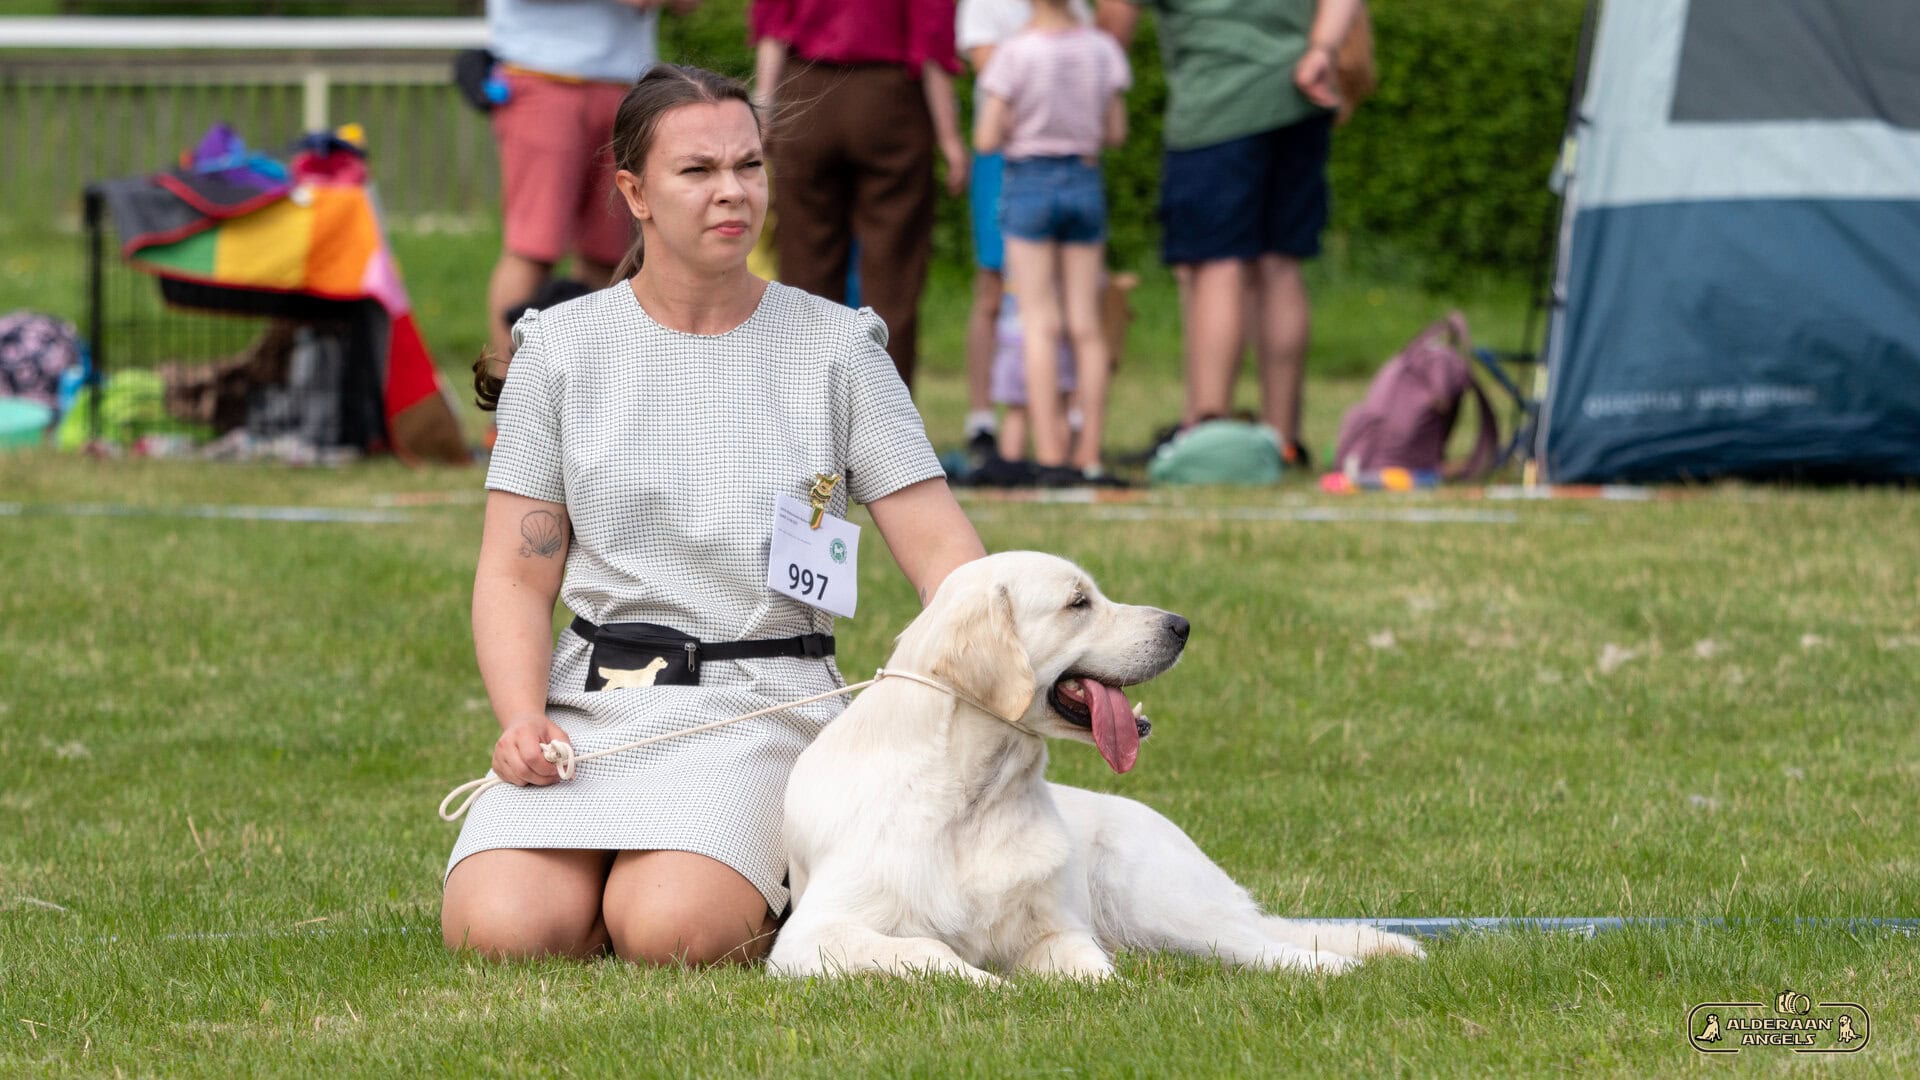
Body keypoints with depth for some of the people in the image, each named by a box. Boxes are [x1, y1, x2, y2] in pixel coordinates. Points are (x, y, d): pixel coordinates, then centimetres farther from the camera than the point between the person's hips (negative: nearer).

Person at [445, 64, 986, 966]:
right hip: (593, 703, 1)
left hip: (763, 705, -1)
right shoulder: (562, 348, 6)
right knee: (501, 928, -25)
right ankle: (616, 870, 9)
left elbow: (940, 548, 0)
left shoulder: (836, 347, 5)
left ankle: (774, 891, 6)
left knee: (670, 932, -30)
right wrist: (522, 717, -15)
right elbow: (515, 576, 5)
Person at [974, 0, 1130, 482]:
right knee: (1086, 324, 7)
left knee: (1040, 322, -1)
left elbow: (986, 139, -13)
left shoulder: (1016, 54, -14)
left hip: (1029, 183, -3)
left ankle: (1050, 454, -6)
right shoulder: (1102, 50, -2)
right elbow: (1116, 132, 6)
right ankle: (1089, 455, 7)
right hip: (1085, 181, 3)